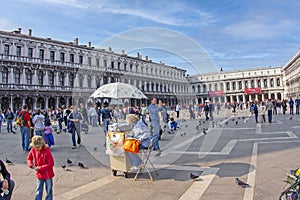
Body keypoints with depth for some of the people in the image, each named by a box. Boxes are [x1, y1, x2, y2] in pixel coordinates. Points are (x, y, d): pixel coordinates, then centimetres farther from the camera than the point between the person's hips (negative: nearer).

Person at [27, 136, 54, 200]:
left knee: (49, 190, 11)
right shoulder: (33, 150, -7)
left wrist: (40, 168, -25)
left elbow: (51, 163, -23)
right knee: (39, 190, 17)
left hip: (48, 174, -5)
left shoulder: (47, 151, -24)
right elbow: (29, 158, 10)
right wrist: (31, 165, -10)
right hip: (39, 174, 5)